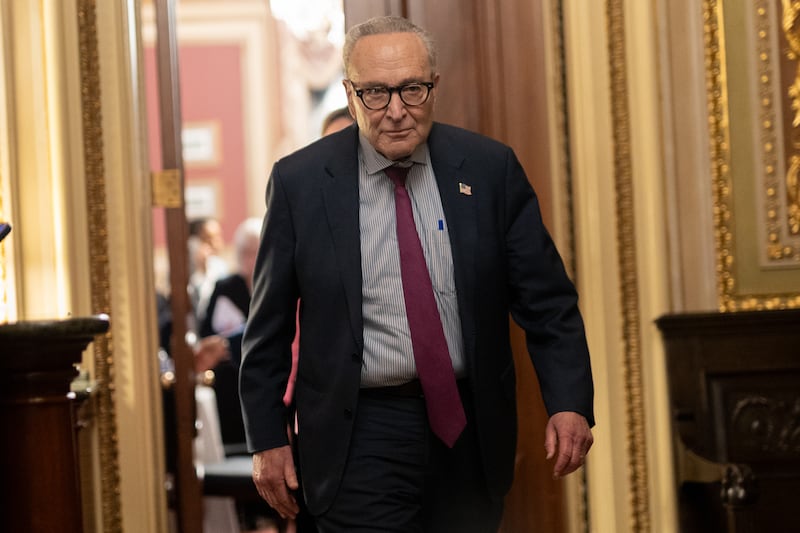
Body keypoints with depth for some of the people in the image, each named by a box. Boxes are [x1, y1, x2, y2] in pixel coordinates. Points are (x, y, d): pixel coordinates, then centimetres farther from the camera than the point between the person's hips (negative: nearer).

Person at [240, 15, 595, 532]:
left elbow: (547, 300, 0)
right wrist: (267, 438, 0)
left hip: (470, 431, 2)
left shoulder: (489, 168, -1)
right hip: (359, 440, -2)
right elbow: (269, 327, 3)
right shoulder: (300, 181, -3)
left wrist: (570, 403, -11)